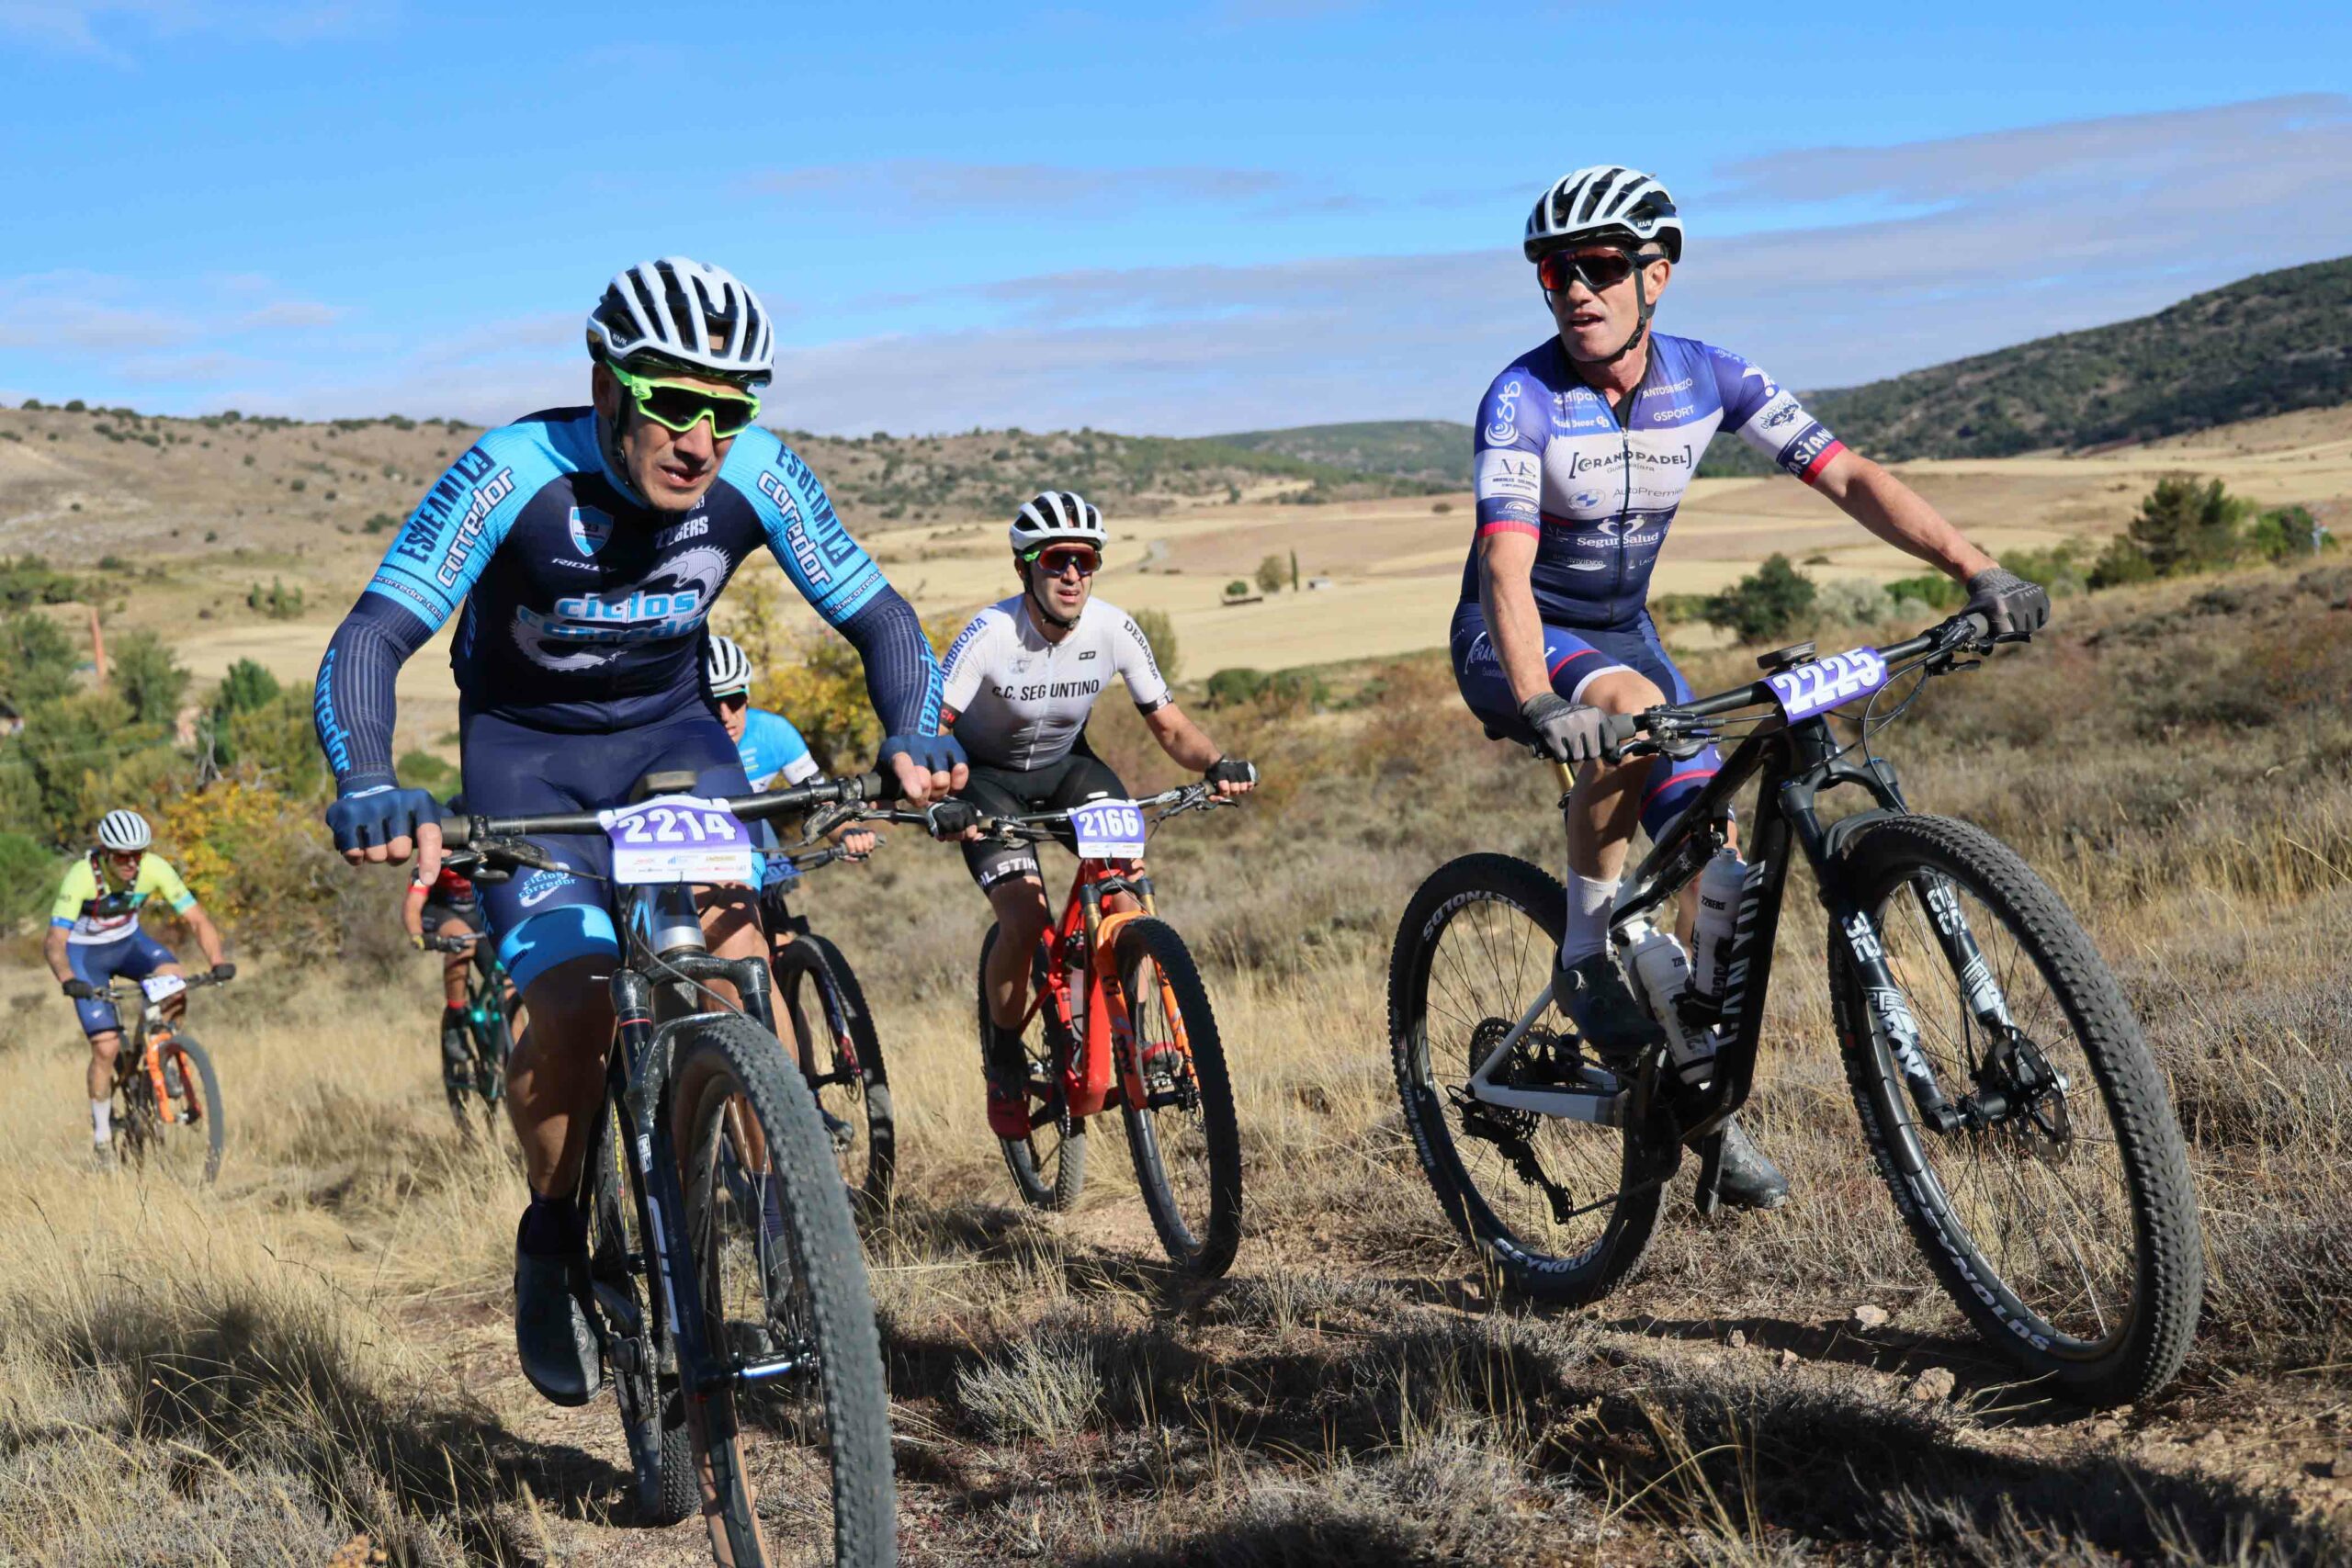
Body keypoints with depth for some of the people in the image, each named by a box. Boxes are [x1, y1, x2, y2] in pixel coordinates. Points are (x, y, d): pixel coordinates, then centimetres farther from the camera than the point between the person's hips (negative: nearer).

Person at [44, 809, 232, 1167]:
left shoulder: (155, 869, -24)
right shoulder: (82, 876, -32)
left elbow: (197, 919, -23)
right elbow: (54, 940, -37)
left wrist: (218, 960, -40)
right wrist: (68, 981, -56)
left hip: (128, 940, 3)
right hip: (85, 951, -3)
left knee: (177, 981, -29)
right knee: (106, 1047, -13)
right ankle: (102, 1134, 7)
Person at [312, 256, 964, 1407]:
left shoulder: (756, 476, -20)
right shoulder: (519, 473, -29)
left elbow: (879, 617, -13)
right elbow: (368, 641, -34)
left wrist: (914, 736, -34)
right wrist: (368, 789, -53)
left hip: (669, 728, 3)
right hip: (527, 749, -2)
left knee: (730, 936, -24)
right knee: (576, 1010, -20)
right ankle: (553, 1239, 7)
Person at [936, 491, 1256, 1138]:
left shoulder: (1114, 629, -20)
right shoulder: (990, 635, -29)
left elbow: (1168, 724, -12)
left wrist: (1215, 763, -33)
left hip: (1067, 765, 3)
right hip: (987, 774, -3)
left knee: (1123, 890, -23)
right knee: (1025, 919, -22)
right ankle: (1005, 1063, 2)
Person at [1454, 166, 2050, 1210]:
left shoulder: (1708, 379, -11)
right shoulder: (1522, 400, -24)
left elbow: (1848, 477, -13)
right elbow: (1507, 566, -36)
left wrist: (1977, 571, -26)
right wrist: (1541, 704, -54)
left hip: (1623, 631, 5)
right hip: (1514, 645, -5)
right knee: (1632, 706, -38)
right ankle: (1587, 957, -20)